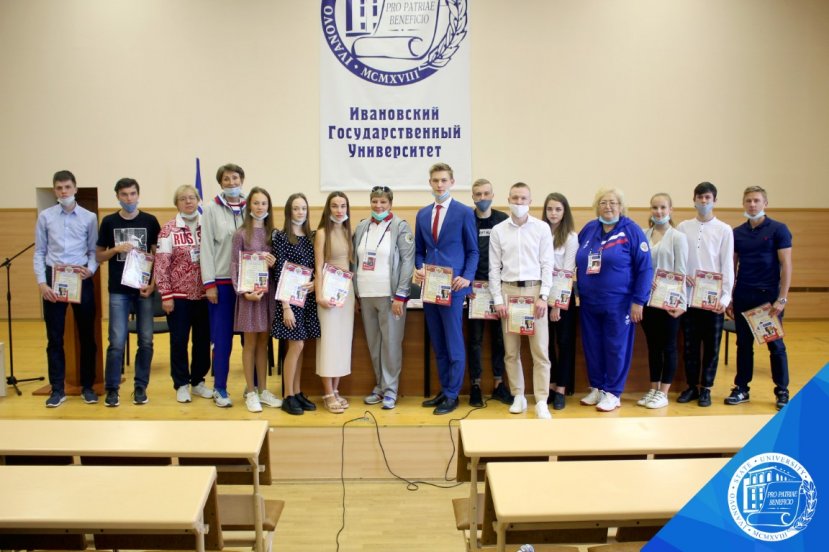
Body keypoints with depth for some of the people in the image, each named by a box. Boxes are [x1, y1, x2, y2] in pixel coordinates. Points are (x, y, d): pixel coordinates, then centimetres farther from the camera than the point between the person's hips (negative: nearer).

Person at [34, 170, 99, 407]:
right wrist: (42, 283, -5)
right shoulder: (45, 216, 3)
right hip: (54, 278, 0)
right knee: (55, 337, 6)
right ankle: (57, 389, 15)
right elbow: (39, 252, 3)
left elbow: (94, 250, 4)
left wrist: (91, 269, -15)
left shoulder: (89, 217, 2)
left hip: (81, 278, 0)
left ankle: (87, 386, 18)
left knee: (86, 335, 6)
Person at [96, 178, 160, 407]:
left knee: (146, 340, 4)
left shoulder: (150, 221, 3)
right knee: (117, 341, -3)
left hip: (144, 289, 1)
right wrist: (116, 249, -11)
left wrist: (153, 283, -7)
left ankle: (140, 387, 16)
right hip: (118, 290, 0)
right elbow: (98, 256, 8)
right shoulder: (109, 222, 4)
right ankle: (112, 388, 11)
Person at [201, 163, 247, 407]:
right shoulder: (211, 209, 1)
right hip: (222, 281, -2)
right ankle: (220, 389, 16)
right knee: (222, 337, 3)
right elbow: (206, 247, -2)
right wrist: (209, 283, -7)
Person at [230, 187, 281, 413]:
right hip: (249, 291, -3)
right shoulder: (241, 233, -3)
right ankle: (250, 392, 14)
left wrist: (274, 264, -11)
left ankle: (263, 390, 20)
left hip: (268, 290, 4)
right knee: (250, 342, 4)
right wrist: (242, 292, -15)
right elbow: (234, 265, -4)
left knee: (264, 341, 10)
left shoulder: (272, 233, 8)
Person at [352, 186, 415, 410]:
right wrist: (355, 294, 8)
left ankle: (390, 389, 10)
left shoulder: (400, 227, -2)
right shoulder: (361, 227, 10)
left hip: (389, 295, -4)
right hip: (366, 295, 5)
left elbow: (408, 262, -7)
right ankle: (380, 385, 22)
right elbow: (355, 261, 13)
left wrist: (400, 296, -13)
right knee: (373, 344, 10)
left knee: (391, 343, 0)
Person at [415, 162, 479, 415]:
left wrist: (466, 277, -16)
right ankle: (444, 390, 23)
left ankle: (452, 395, 10)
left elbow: (472, 251, -1)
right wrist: (419, 269, -3)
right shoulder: (422, 214, 13)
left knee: (454, 343, 1)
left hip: (452, 286, -5)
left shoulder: (464, 212, -2)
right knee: (438, 344, 12)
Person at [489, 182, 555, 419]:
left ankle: (541, 402, 2)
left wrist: (543, 296, -7)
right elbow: (494, 268, 4)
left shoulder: (542, 228, 2)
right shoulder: (498, 230, 5)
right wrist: (498, 300, -2)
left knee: (540, 350, -3)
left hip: (534, 289, -1)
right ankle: (518, 397, 19)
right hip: (508, 290, 1)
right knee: (511, 350, 7)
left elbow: (547, 264, 1)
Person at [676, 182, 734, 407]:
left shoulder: (724, 230, 0)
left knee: (711, 346, 7)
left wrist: (725, 297, -12)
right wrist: (681, 274, -12)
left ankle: (706, 388, 19)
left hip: (713, 298, -1)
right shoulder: (683, 227, 6)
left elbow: (727, 266, -4)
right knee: (690, 345, 9)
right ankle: (692, 386, 23)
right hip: (688, 296, 2)